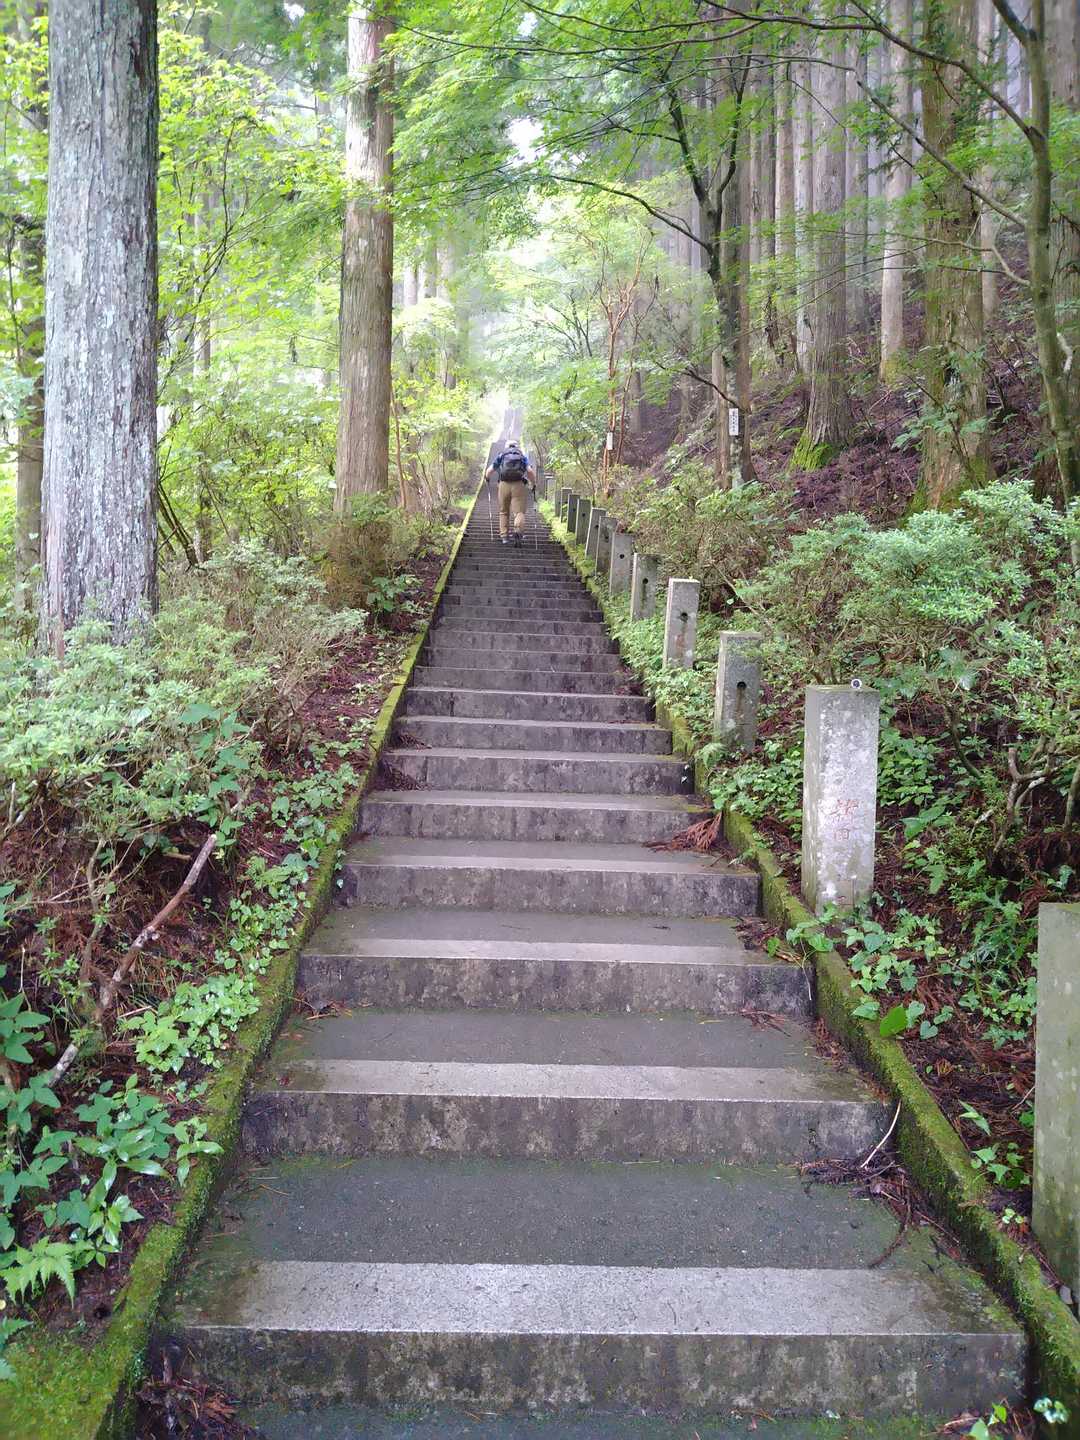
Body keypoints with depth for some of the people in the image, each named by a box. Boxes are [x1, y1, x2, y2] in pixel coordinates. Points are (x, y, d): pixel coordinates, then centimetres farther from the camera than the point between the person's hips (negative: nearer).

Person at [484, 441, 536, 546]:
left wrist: (487, 478, 33)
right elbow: (530, 471, -1)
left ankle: (504, 536, 9)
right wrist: (534, 484, 11)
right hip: (518, 484, -1)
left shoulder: (501, 455, 17)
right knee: (519, 511, -4)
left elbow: (489, 471, 12)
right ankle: (518, 530, -29)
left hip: (504, 484, 1)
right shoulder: (523, 456, 15)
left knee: (503, 512, 13)